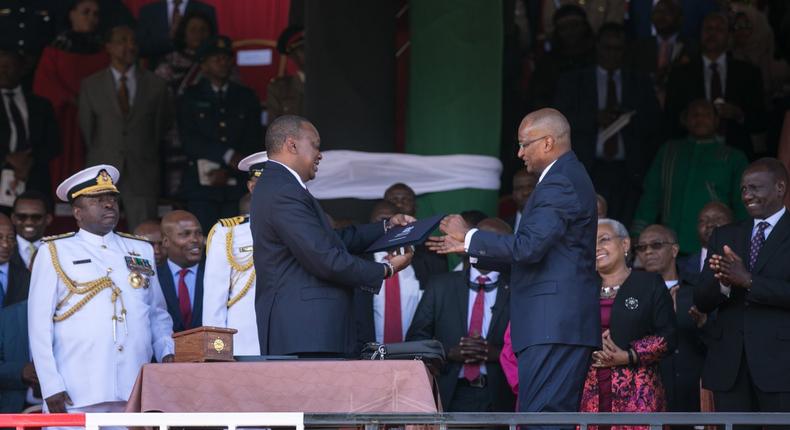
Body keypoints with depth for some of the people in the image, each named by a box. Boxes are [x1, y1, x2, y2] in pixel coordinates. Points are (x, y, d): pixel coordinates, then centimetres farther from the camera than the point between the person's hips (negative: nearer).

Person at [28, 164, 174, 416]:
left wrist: (167, 352, 1)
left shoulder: (141, 251, 19)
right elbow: (39, 326, 2)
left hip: (135, 395, 3)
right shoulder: (54, 253, 8)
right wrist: (51, 388, -7)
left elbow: (158, 316, 22)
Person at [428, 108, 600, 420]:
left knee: (541, 419, -13)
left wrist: (468, 237, -11)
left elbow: (528, 247, -22)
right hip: (567, 324, 11)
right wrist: (468, 245, 22)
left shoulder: (559, 185, -13)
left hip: (551, 325, -11)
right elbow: (532, 247, 23)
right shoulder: (569, 178, 21)